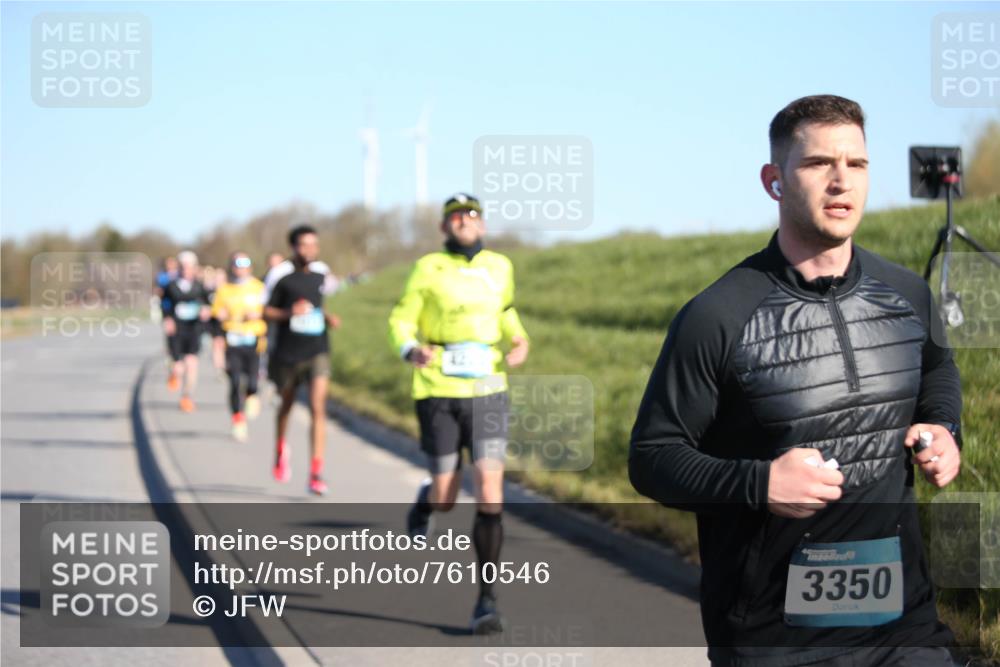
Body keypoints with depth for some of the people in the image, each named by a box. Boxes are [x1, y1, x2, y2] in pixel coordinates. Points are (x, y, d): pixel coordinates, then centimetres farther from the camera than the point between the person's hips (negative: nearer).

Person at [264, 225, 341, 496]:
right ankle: (281, 447, 49)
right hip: (287, 352, -1)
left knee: (318, 407, -15)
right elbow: (267, 311, -1)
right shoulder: (283, 278, -4)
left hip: (317, 352, 1)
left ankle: (316, 473, -17)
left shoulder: (321, 276, 7)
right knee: (286, 404, 18)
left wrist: (328, 318, 5)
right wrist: (289, 313, -18)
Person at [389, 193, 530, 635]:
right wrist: (411, 351, -22)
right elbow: (402, 321, 1)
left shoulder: (499, 267, 8)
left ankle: (487, 600, -6)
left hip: (487, 391, 2)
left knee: (490, 493, -12)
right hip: (438, 394, -1)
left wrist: (519, 341, 6)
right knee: (445, 499, 5)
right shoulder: (428, 269, -2)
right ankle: (425, 501, 46)